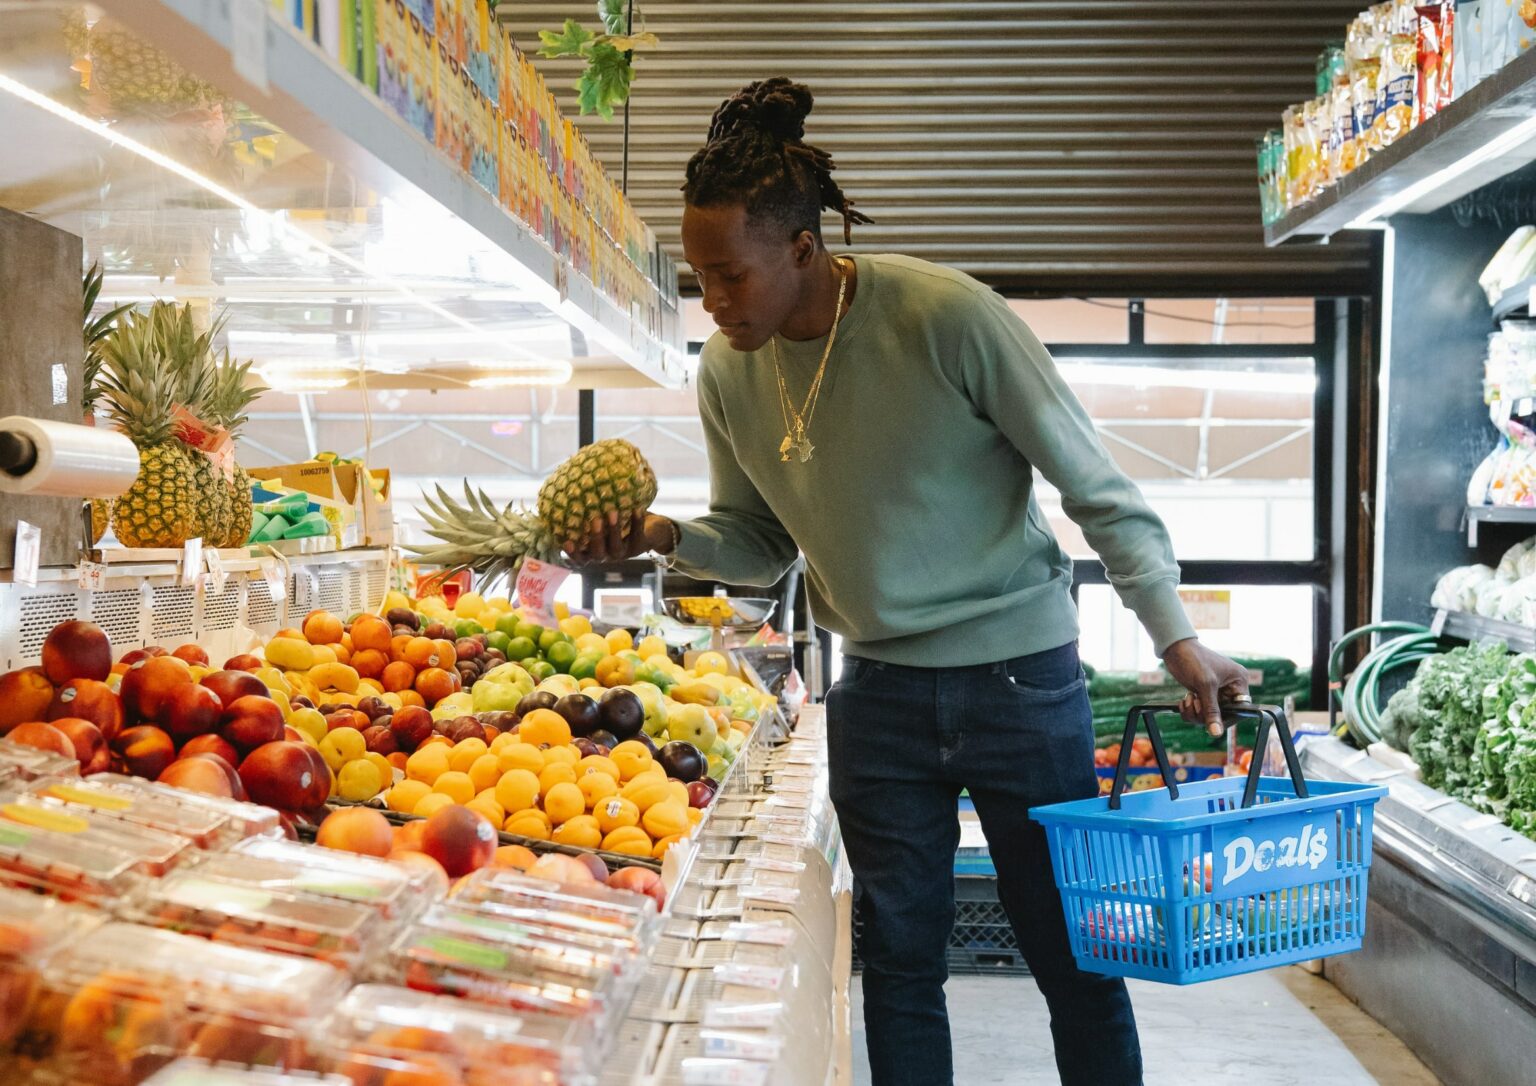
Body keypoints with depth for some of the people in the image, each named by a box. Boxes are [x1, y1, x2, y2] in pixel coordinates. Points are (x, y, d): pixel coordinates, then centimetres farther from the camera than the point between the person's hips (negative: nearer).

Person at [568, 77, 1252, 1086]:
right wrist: (667, 536, -10)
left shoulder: (947, 316, -18)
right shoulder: (728, 370, -2)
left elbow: (1095, 484, -11)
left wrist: (1176, 635, -14)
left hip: (1020, 674, -4)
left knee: (1076, 960, 7)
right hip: (879, 691, 4)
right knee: (900, 960, 10)